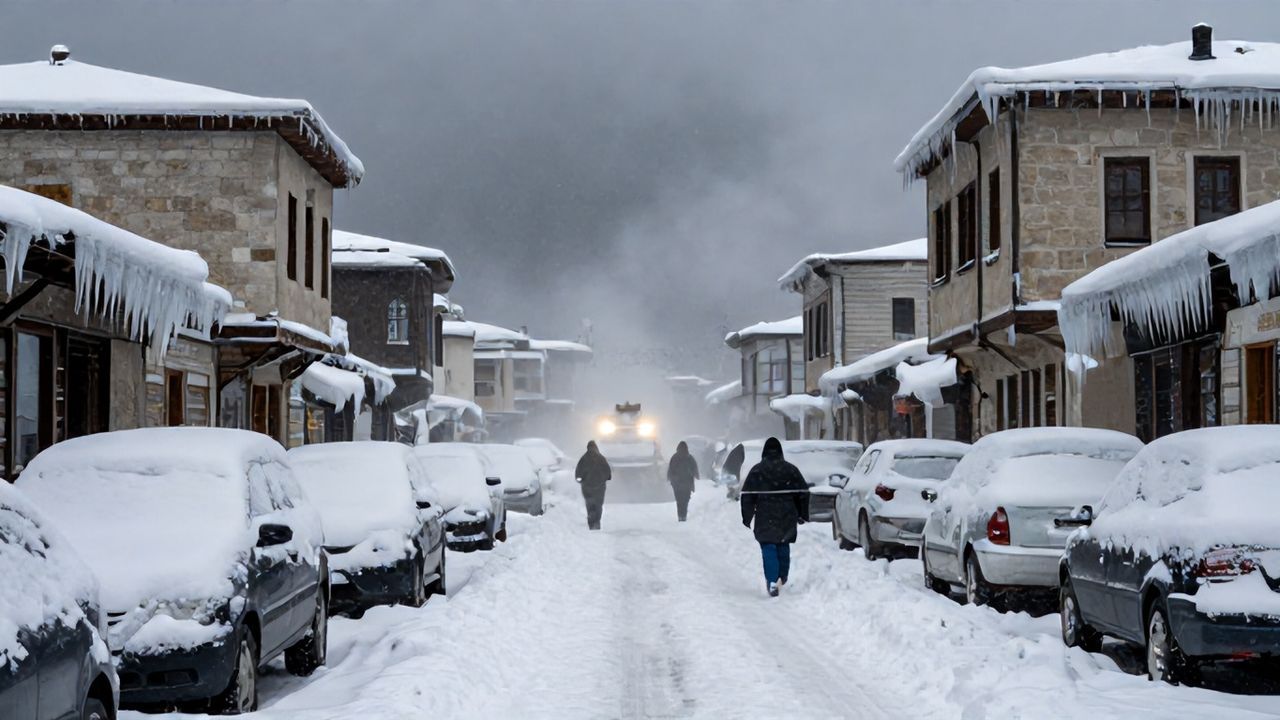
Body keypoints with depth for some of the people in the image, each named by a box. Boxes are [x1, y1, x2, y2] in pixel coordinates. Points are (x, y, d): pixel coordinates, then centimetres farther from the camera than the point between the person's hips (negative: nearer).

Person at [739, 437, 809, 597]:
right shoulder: (791, 470, 3)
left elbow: (747, 496, -3)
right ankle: (782, 578, 29)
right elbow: (803, 493, 7)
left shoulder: (757, 471, -3)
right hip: (787, 518, 3)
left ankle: (772, 582, -16)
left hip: (765, 518, -3)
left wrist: (747, 517, 4)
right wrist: (802, 514, 15)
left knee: (768, 549, -3)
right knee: (783, 547, 19)